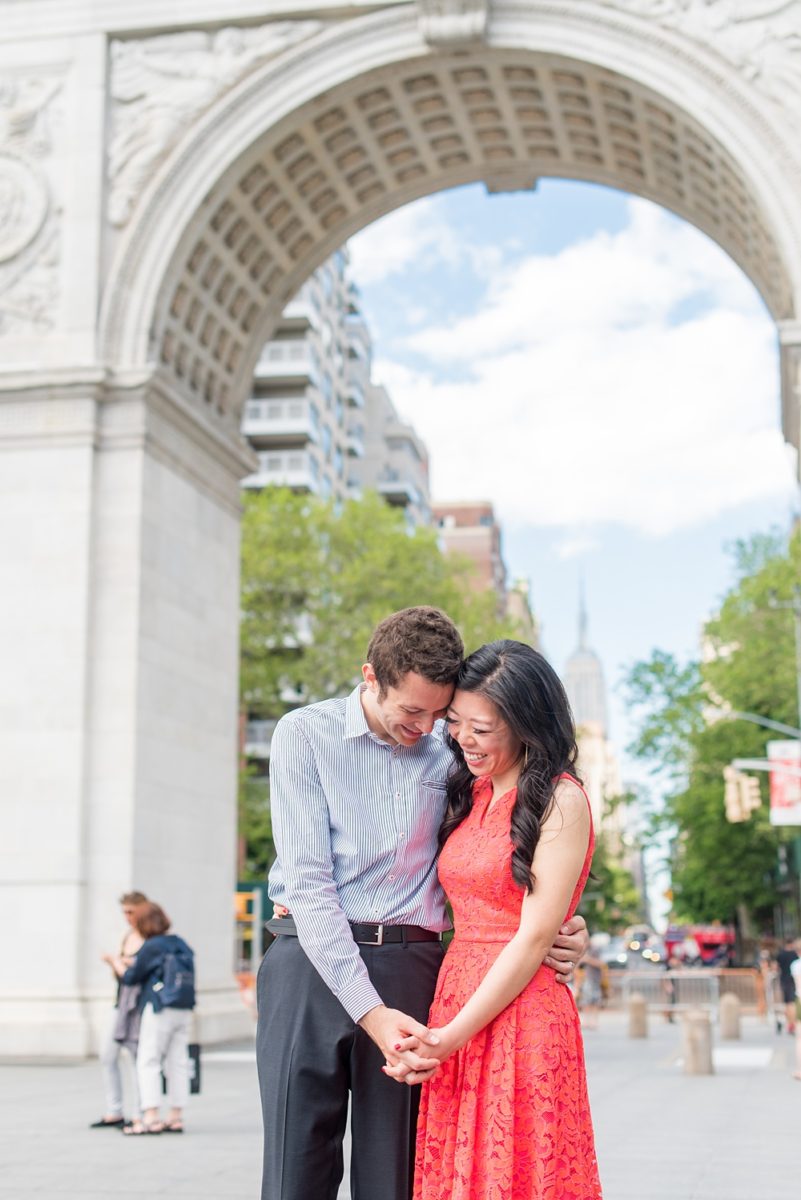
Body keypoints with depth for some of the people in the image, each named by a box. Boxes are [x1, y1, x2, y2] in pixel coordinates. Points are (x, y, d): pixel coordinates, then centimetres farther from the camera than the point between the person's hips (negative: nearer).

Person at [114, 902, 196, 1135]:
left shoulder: (152, 946, -10)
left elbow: (131, 976, -4)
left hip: (160, 1009, -7)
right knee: (177, 1062, 9)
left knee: (148, 1062, -2)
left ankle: (151, 1117, -8)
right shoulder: (181, 945, 10)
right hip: (184, 1010, 7)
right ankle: (176, 1117, 11)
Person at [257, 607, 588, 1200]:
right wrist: (370, 1011, -18)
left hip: (410, 969, 2)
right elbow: (307, 882, -9)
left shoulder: (450, 750, 7)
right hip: (313, 962, -2)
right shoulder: (304, 734, -1)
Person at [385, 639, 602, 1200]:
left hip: (518, 1019, -6)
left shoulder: (560, 801, -7)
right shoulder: (469, 795, 14)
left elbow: (535, 937, -12)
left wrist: (454, 1034, -15)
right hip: (452, 999, 6)